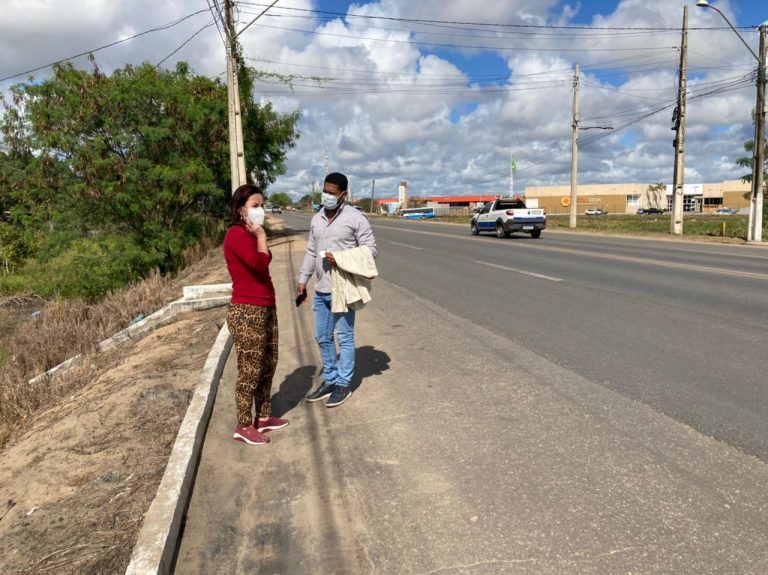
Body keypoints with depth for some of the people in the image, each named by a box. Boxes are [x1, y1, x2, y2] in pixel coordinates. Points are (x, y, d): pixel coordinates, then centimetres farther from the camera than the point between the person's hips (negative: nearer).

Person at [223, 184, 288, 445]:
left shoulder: (249, 234, 16)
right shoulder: (236, 234, -13)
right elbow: (260, 262, -27)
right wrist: (261, 235, -15)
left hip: (265, 309, 10)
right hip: (247, 312, -10)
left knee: (268, 365, 16)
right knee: (250, 371, -1)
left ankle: (263, 417, 29)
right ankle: (243, 426, 13)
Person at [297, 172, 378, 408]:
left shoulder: (355, 218, -8)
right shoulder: (316, 219, 11)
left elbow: (371, 249, -9)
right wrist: (303, 280, 12)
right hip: (321, 290, 7)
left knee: (344, 338, 3)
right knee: (323, 338, 13)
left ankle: (343, 385, 15)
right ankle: (329, 380, 27)